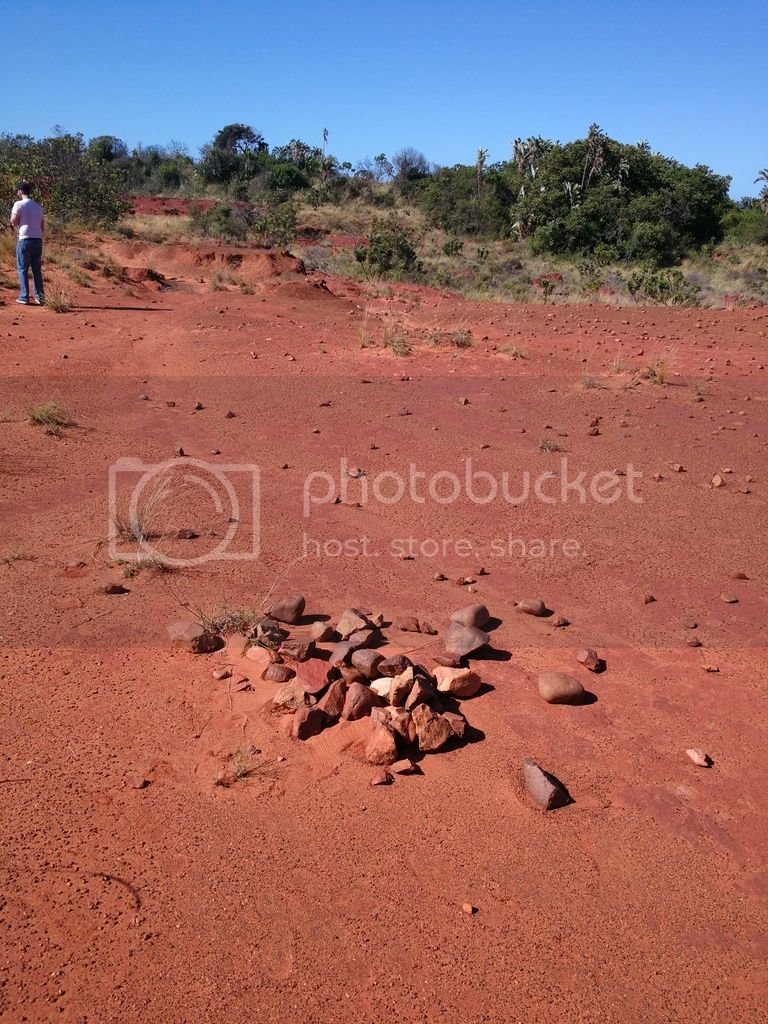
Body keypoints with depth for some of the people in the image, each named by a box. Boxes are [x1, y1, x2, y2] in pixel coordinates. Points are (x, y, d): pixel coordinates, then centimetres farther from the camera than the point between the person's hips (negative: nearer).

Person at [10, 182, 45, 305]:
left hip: (25, 240, -5)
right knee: (37, 270, 9)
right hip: (38, 240, 5)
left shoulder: (19, 204, -5)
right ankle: (40, 296, 5)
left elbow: (13, 223, -5)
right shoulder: (38, 206, 14)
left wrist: (12, 212, 13)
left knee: (23, 269, 2)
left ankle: (24, 297, -2)